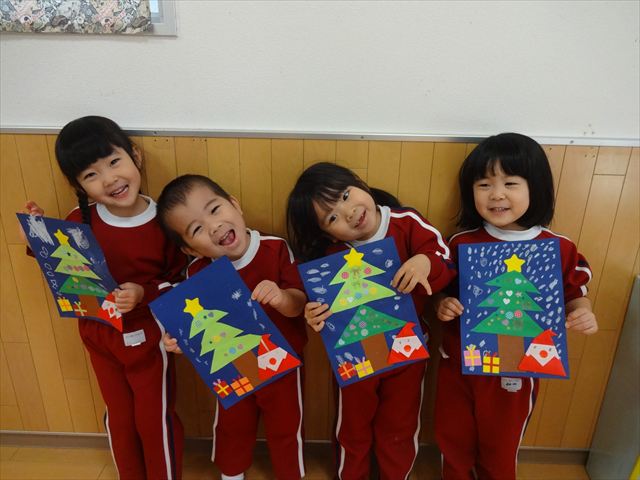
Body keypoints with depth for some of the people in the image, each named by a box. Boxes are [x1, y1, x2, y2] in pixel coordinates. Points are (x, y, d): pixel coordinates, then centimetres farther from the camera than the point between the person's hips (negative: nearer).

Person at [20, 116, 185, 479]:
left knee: (156, 419, 15)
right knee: (119, 417, 25)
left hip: (147, 337, -3)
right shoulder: (79, 222, -12)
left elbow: (184, 283, -13)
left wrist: (144, 293, -29)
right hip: (99, 335, 4)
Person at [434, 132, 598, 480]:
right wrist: (441, 306, -19)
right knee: (452, 441, 24)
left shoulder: (559, 249, -13)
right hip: (458, 363, 2)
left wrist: (583, 314, -20)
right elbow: (440, 292, 2)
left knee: (499, 451, 22)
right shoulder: (461, 244, -10)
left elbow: (574, 294, 1)